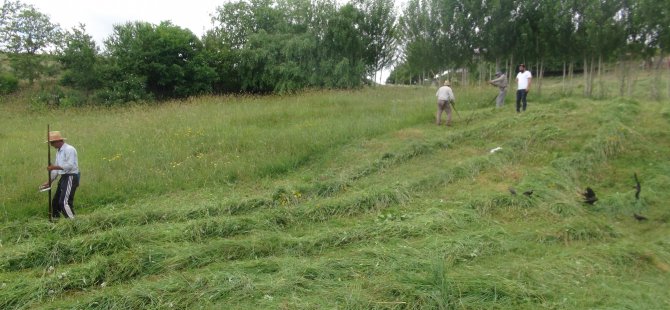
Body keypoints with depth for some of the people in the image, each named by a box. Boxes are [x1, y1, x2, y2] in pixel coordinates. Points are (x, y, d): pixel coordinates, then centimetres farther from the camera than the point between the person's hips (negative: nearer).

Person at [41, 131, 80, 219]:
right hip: (63, 178, 10)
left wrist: (55, 167, -18)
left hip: (71, 178, -10)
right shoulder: (59, 152, 17)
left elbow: (70, 165, -21)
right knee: (55, 202, 13)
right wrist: (49, 182, 16)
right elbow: (56, 169, 20)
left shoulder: (69, 149, -11)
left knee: (65, 202, -15)